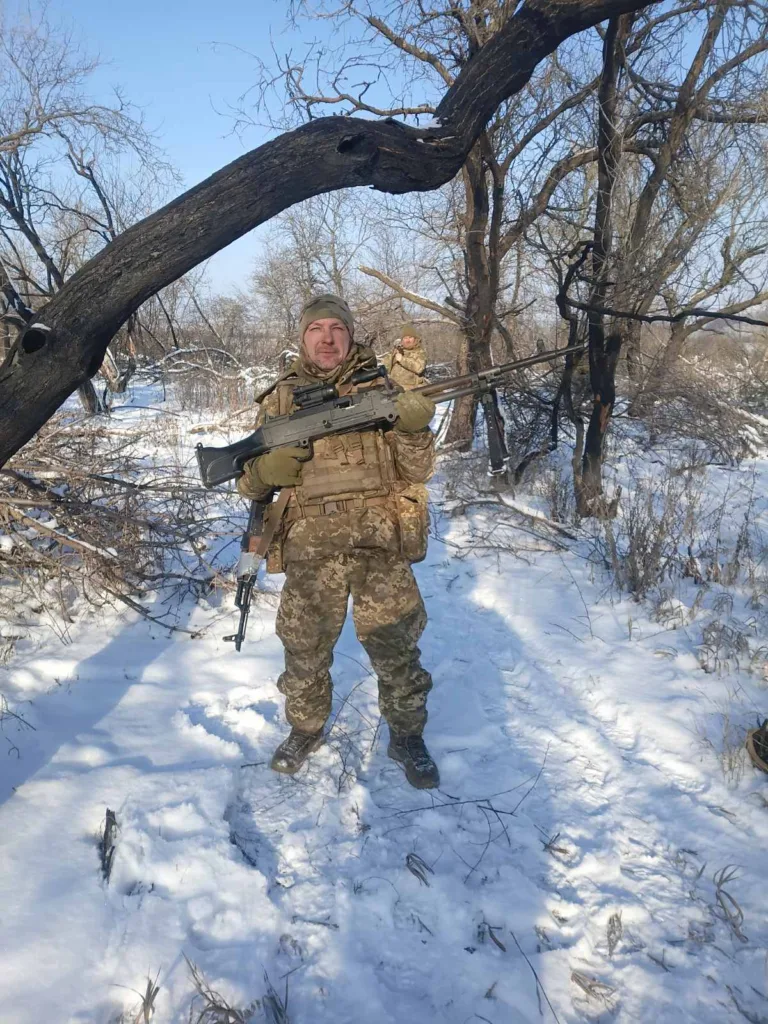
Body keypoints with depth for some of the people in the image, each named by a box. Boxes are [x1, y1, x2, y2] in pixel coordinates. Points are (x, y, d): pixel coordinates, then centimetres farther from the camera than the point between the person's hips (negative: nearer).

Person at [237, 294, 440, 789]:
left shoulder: (381, 389, 4)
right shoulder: (280, 400, 8)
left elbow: (417, 471, 1)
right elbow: (249, 480, 10)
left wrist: (413, 429, -19)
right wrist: (267, 469, -13)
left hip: (381, 545, -1)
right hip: (310, 549, 1)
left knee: (396, 649, 6)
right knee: (305, 650, 13)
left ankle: (407, 735, 29)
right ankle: (305, 729, 37)